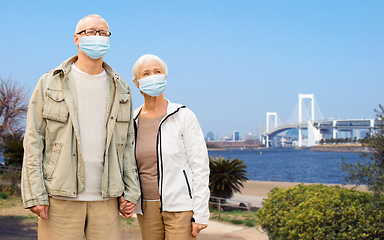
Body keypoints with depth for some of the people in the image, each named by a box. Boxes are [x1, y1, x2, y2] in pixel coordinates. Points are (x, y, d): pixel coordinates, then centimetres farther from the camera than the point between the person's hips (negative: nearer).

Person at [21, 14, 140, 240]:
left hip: (106, 200, 3)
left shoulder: (120, 89, 12)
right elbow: (34, 142, -1)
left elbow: (126, 144, 14)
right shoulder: (50, 84, 3)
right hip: (60, 199, -3)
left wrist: (131, 191, 7)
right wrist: (34, 195, -8)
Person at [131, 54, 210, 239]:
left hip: (180, 206, -5)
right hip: (147, 207, 5)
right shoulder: (133, 121, 6)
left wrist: (201, 214, -11)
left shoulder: (183, 116, -7)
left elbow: (200, 167, -8)